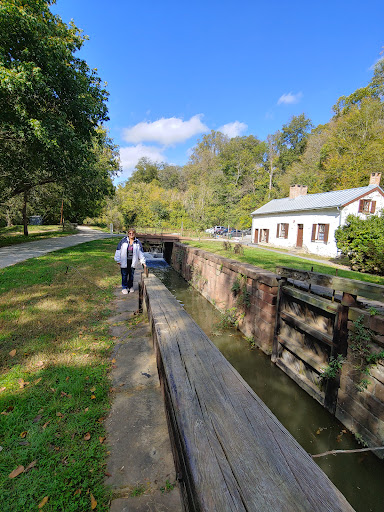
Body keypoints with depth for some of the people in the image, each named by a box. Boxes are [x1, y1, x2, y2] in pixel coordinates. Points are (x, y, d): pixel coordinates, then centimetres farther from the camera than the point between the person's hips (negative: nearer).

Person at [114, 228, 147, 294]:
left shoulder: (138, 242, 2)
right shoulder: (123, 241, -4)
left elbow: (141, 253, 4)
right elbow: (118, 250, 0)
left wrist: (143, 262, 1)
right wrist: (118, 260, -2)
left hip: (132, 262, 2)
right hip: (124, 261, -2)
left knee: (131, 275, 11)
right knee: (124, 275, 4)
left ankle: (131, 287, 28)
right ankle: (124, 288, 18)